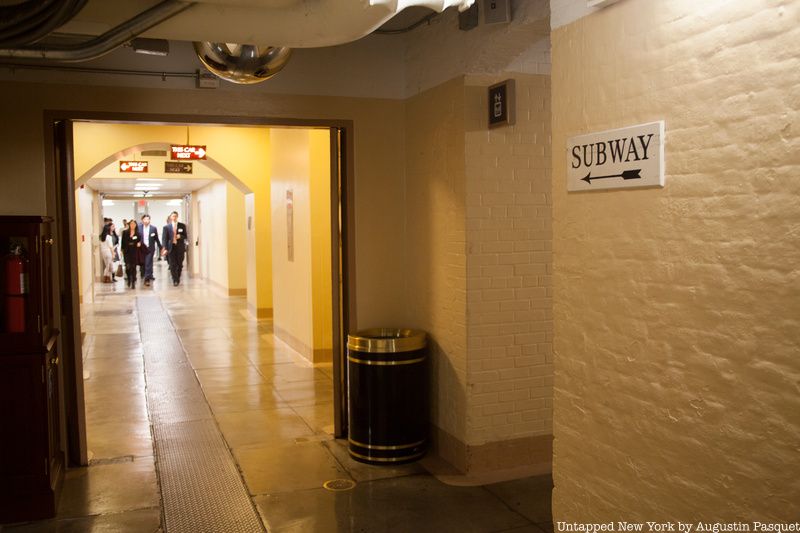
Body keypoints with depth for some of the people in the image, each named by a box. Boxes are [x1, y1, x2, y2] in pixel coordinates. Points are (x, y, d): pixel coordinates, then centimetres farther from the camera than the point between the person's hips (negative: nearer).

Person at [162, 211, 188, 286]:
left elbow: (186, 236, 8)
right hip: (171, 247, -1)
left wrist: (180, 236, -14)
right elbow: (164, 238, 0)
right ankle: (175, 280, 0)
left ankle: (177, 278, 23)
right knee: (172, 265, -4)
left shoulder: (182, 226, 6)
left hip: (180, 247, 1)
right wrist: (165, 248, -10)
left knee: (179, 264, 6)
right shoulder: (166, 227, 3)